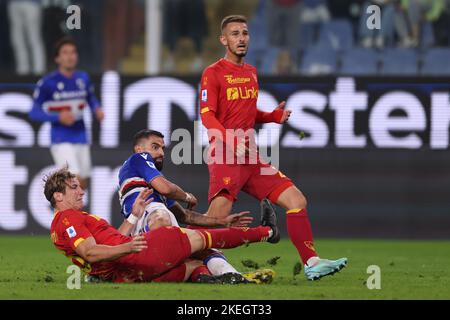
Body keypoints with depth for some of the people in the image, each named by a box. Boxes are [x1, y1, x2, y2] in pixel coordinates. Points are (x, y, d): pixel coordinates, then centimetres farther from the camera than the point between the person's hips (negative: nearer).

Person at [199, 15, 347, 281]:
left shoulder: (251, 72, 20)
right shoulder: (213, 74, -3)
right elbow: (207, 116, -12)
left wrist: (275, 116, 10)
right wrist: (233, 141, -27)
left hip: (251, 158, 7)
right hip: (225, 157, -7)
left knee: (297, 200, 0)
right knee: (216, 219, -23)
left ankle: (312, 263, 2)